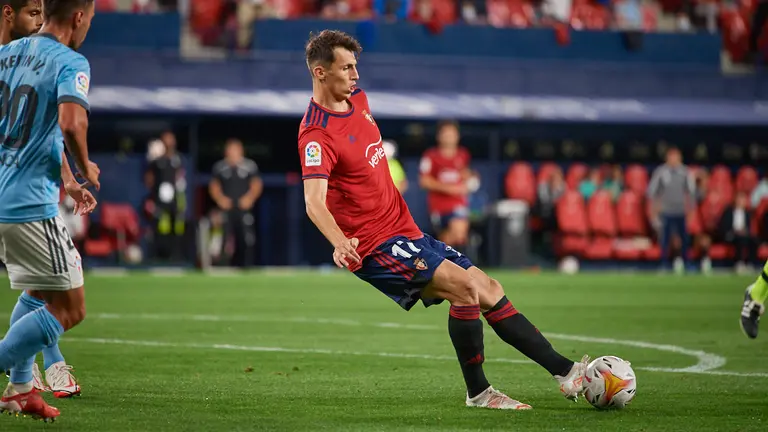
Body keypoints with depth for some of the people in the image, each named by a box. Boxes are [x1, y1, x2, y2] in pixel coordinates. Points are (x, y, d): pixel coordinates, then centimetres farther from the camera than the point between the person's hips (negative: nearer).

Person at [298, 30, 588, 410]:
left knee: (489, 290, 5)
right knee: (466, 285, -23)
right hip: (376, 246, -9)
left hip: (406, 232, 9)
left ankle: (566, 371, 8)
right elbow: (314, 203, -33)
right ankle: (477, 392, -11)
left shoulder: (357, 100, 9)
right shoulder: (316, 135, -20)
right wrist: (339, 242, -50)